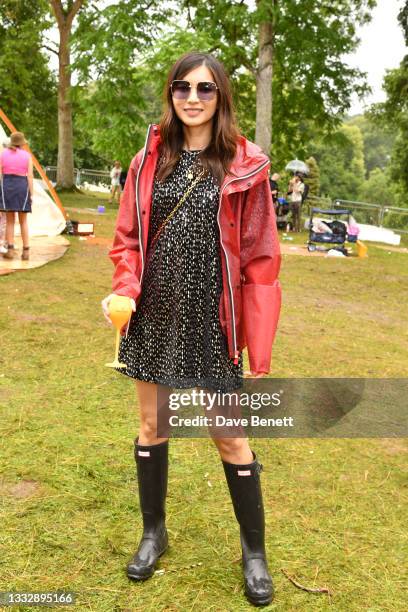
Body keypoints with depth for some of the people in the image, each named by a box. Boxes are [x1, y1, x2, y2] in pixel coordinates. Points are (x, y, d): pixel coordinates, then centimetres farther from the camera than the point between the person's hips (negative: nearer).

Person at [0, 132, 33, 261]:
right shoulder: (27, 155, 0)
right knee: (23, 221, 8)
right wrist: (31, 194, -2)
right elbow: (30, 176, -5)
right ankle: (26, 251, 3)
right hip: (22, 186, -1)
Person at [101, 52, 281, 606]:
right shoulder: (149, 161, 4)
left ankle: (254, 551, 27)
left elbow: (260, 261, -6)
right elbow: (128, 239, 10)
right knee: (151, 426, 15)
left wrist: (259, 348, -10)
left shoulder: (244, 167, -5)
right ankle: (154, 532, 37)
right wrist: (125, 290, -11)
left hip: (212, 322, -3)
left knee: (230, 436, 6)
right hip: (154, 318, 4)